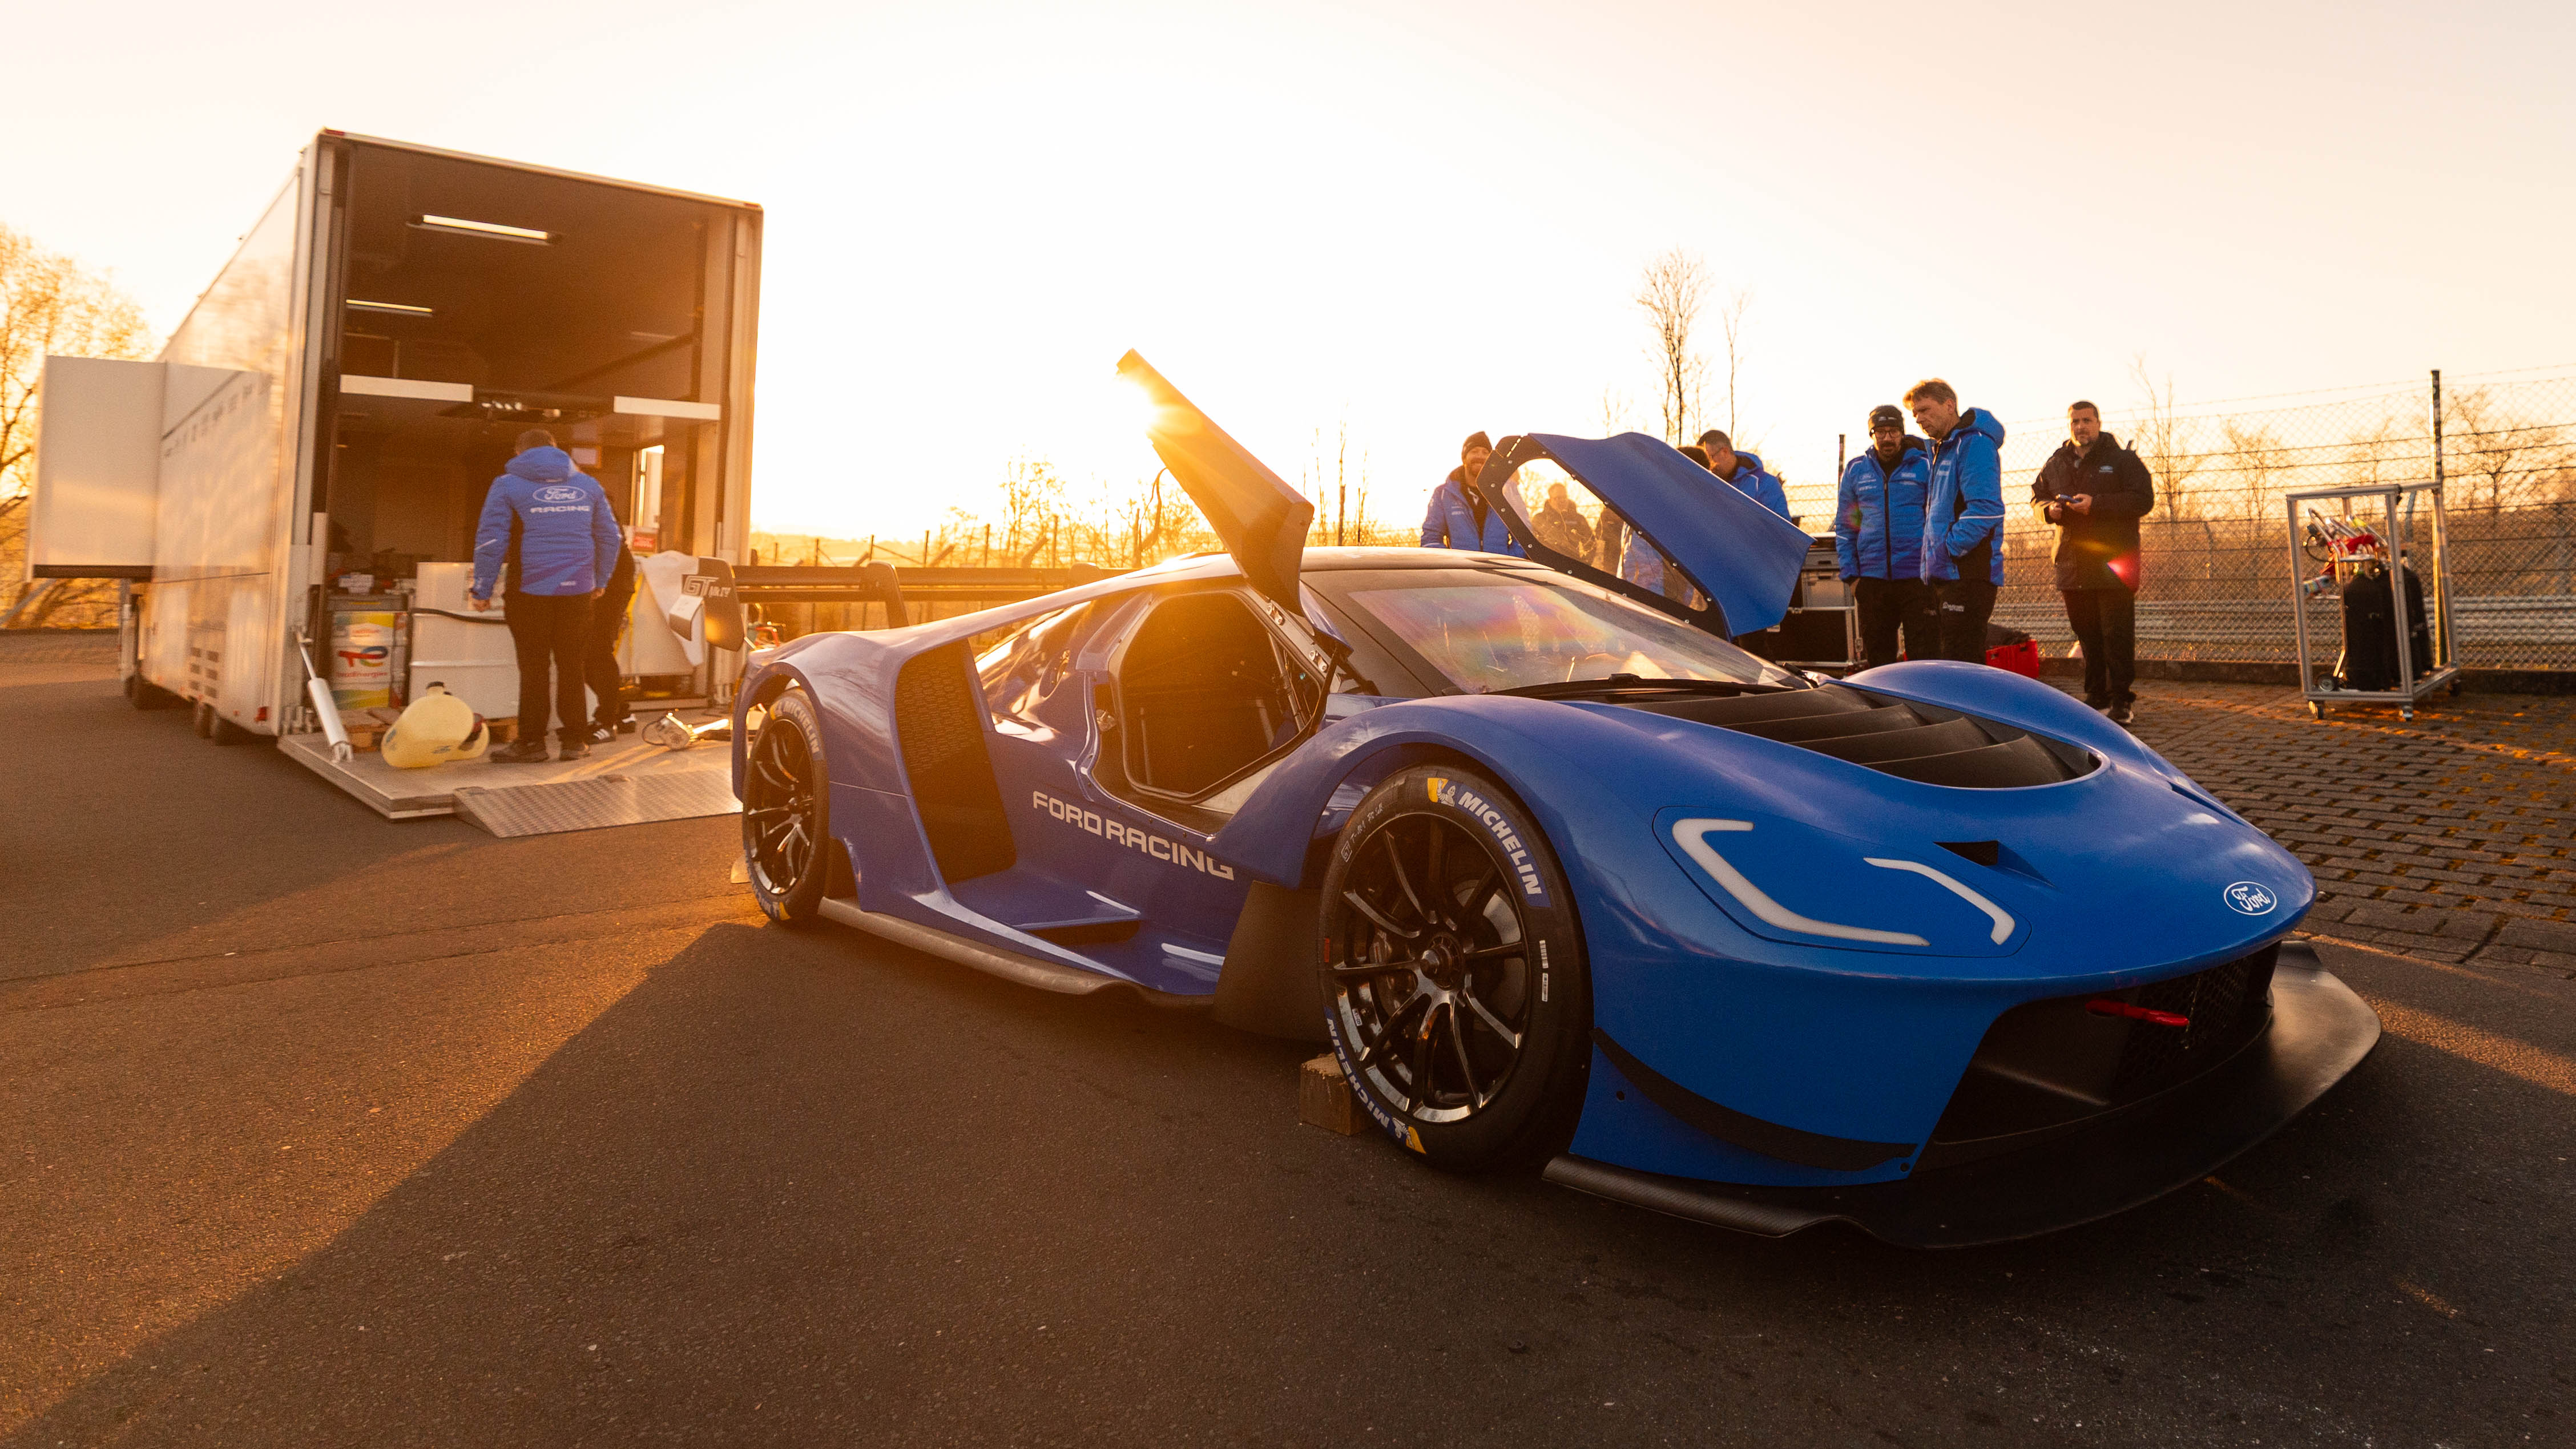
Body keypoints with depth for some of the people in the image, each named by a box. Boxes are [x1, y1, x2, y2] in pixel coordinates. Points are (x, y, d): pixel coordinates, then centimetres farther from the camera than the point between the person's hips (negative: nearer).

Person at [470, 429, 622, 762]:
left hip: (530, 590, -3)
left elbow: (491, 540, -6)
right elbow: (609, 536, 14)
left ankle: (531, 741, 8)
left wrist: (482, 590, 0)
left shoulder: (508, 485, 0)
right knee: (571, 664, 11)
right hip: (577, 589, 3)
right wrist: (600, 581, 23)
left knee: (533, 666, 4)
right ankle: (576, 740, 13)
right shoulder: (587, 484, 10)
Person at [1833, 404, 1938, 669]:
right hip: (1872, 579, 3)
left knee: (1924, 657, -5)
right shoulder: (1855, 471, 10)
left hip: (1917, 577, -3)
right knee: (1876, 658, 9)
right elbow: (1844, 528, 14)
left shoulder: (1924, 465, 3)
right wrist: (1850, 575, 6)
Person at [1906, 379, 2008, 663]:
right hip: (1946, 573, 10)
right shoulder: (1941, 449, 21)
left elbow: (1985, 509, -21)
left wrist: (1949, 547, -17)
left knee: (1963, 663, -12)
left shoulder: (1975, 443, -10)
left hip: (1968, 573, -10)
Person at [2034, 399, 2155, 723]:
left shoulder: (2122, 460, 1)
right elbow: (2038, 495, 24)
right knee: (2086, 634, 9)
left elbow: (2144, 499, -7)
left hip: (2114, 560, -5)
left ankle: (2121, 699, -1)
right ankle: (2096, 697, 17)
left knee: (2117, 633, -7)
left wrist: (2097, 504, -17)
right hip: (2072, 561, 5)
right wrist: (2050, 509, 0)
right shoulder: (2056, 464, 15)